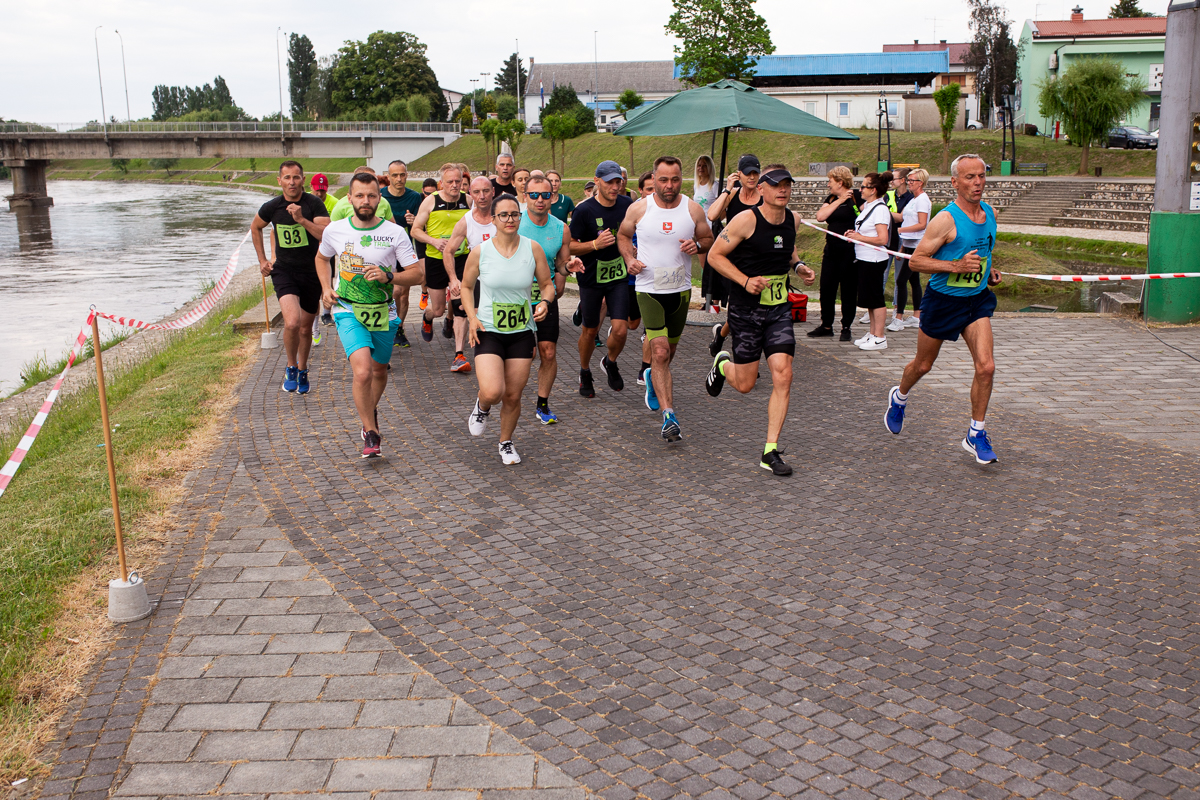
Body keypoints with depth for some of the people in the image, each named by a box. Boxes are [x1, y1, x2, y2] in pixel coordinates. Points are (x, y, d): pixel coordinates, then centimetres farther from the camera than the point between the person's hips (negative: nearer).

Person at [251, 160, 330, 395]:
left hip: (311, 271, 0)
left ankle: (302, 371, 36)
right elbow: (255, 227, 17)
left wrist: (302, 220, -32)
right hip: (284, 270, 0)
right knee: (292, 322, -22)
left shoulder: (314, 204, -10)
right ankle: (291, 366, 2)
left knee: (305, 327, 12)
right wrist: (262, 260, 15)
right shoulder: (272, 207, -4)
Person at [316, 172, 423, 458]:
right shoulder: (335, 230, -2)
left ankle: (370, 411, 50)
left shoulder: (395, 233, -7)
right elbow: (322, 257, 19)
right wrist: (326, 287, 4)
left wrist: (388, 277, -23)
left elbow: (417, 273, -7)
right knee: (362, 372, -20)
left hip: (384, 313, 1)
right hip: (348, 311, -1)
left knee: (379, 371, 18)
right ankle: (371, 434, -4)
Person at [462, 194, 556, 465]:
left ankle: (506, 442, 33)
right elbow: (466, 286, 9)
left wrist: (545, 302, -14)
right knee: (493, 392, -20)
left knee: (513, 396, 7)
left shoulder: (532, 249, -2)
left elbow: (547, 284, 8)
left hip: (522, 332, 2)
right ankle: (482, 406, 19)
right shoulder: (480, 252, -5)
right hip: (488, 331, -2)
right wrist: (472, 317, -6)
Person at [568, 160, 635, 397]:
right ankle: (585, 373, 34)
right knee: (590, 331, 9)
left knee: (620, 329, -10)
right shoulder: (584, 211, -12)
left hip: (619, 276, 2)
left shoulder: (628, 205, -1)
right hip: (591, 278, -2)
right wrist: (596, 244, -24)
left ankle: (610, 362, 22)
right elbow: (569, 247, -10)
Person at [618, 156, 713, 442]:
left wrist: (697, 245, -14)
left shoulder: (693, 209, -2)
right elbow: (623, 235, 11)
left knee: (669, 351, 19)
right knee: (660, 353, -15)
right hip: (649, 290, -3)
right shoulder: (639, 208, -5)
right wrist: (629, 258, -8)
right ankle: (668, 416, -16)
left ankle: (652, 377, 52)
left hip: (681, 290, 3)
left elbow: (709, 239, 9)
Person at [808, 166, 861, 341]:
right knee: (826, 288, 7)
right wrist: (840, 200, -7)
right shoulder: (831, 198, 13)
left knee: (848, 290, 2)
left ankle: (846, 327, 11)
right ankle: (826, 325, 18)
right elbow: (820, 216, -3)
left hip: (849, 251, -6)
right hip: (832, 250, 6)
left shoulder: (856, 197, -5)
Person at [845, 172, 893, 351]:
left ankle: (879, 338, 4)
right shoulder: (867, 206, 10)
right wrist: (854, 233, 5)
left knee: (875, 298, -3)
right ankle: (872, 333, 25)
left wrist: (859, 237, -16)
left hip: (874, 260, -9)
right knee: (868, 298, 15)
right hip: (863, 259, 9)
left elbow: (882, 239, -23)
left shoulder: (880, 209, -17)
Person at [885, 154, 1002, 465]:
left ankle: (976, 435, 1)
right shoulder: (946, 220, -18)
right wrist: (956, 266, -27)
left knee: (986, 366, -11)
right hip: (942, 300, -4)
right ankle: (899, 397, 46)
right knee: (923, 365, 13)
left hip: (977, 300, 4)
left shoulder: (990, 213, 4)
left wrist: (989, 271, 8)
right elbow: (916, 261, -18)